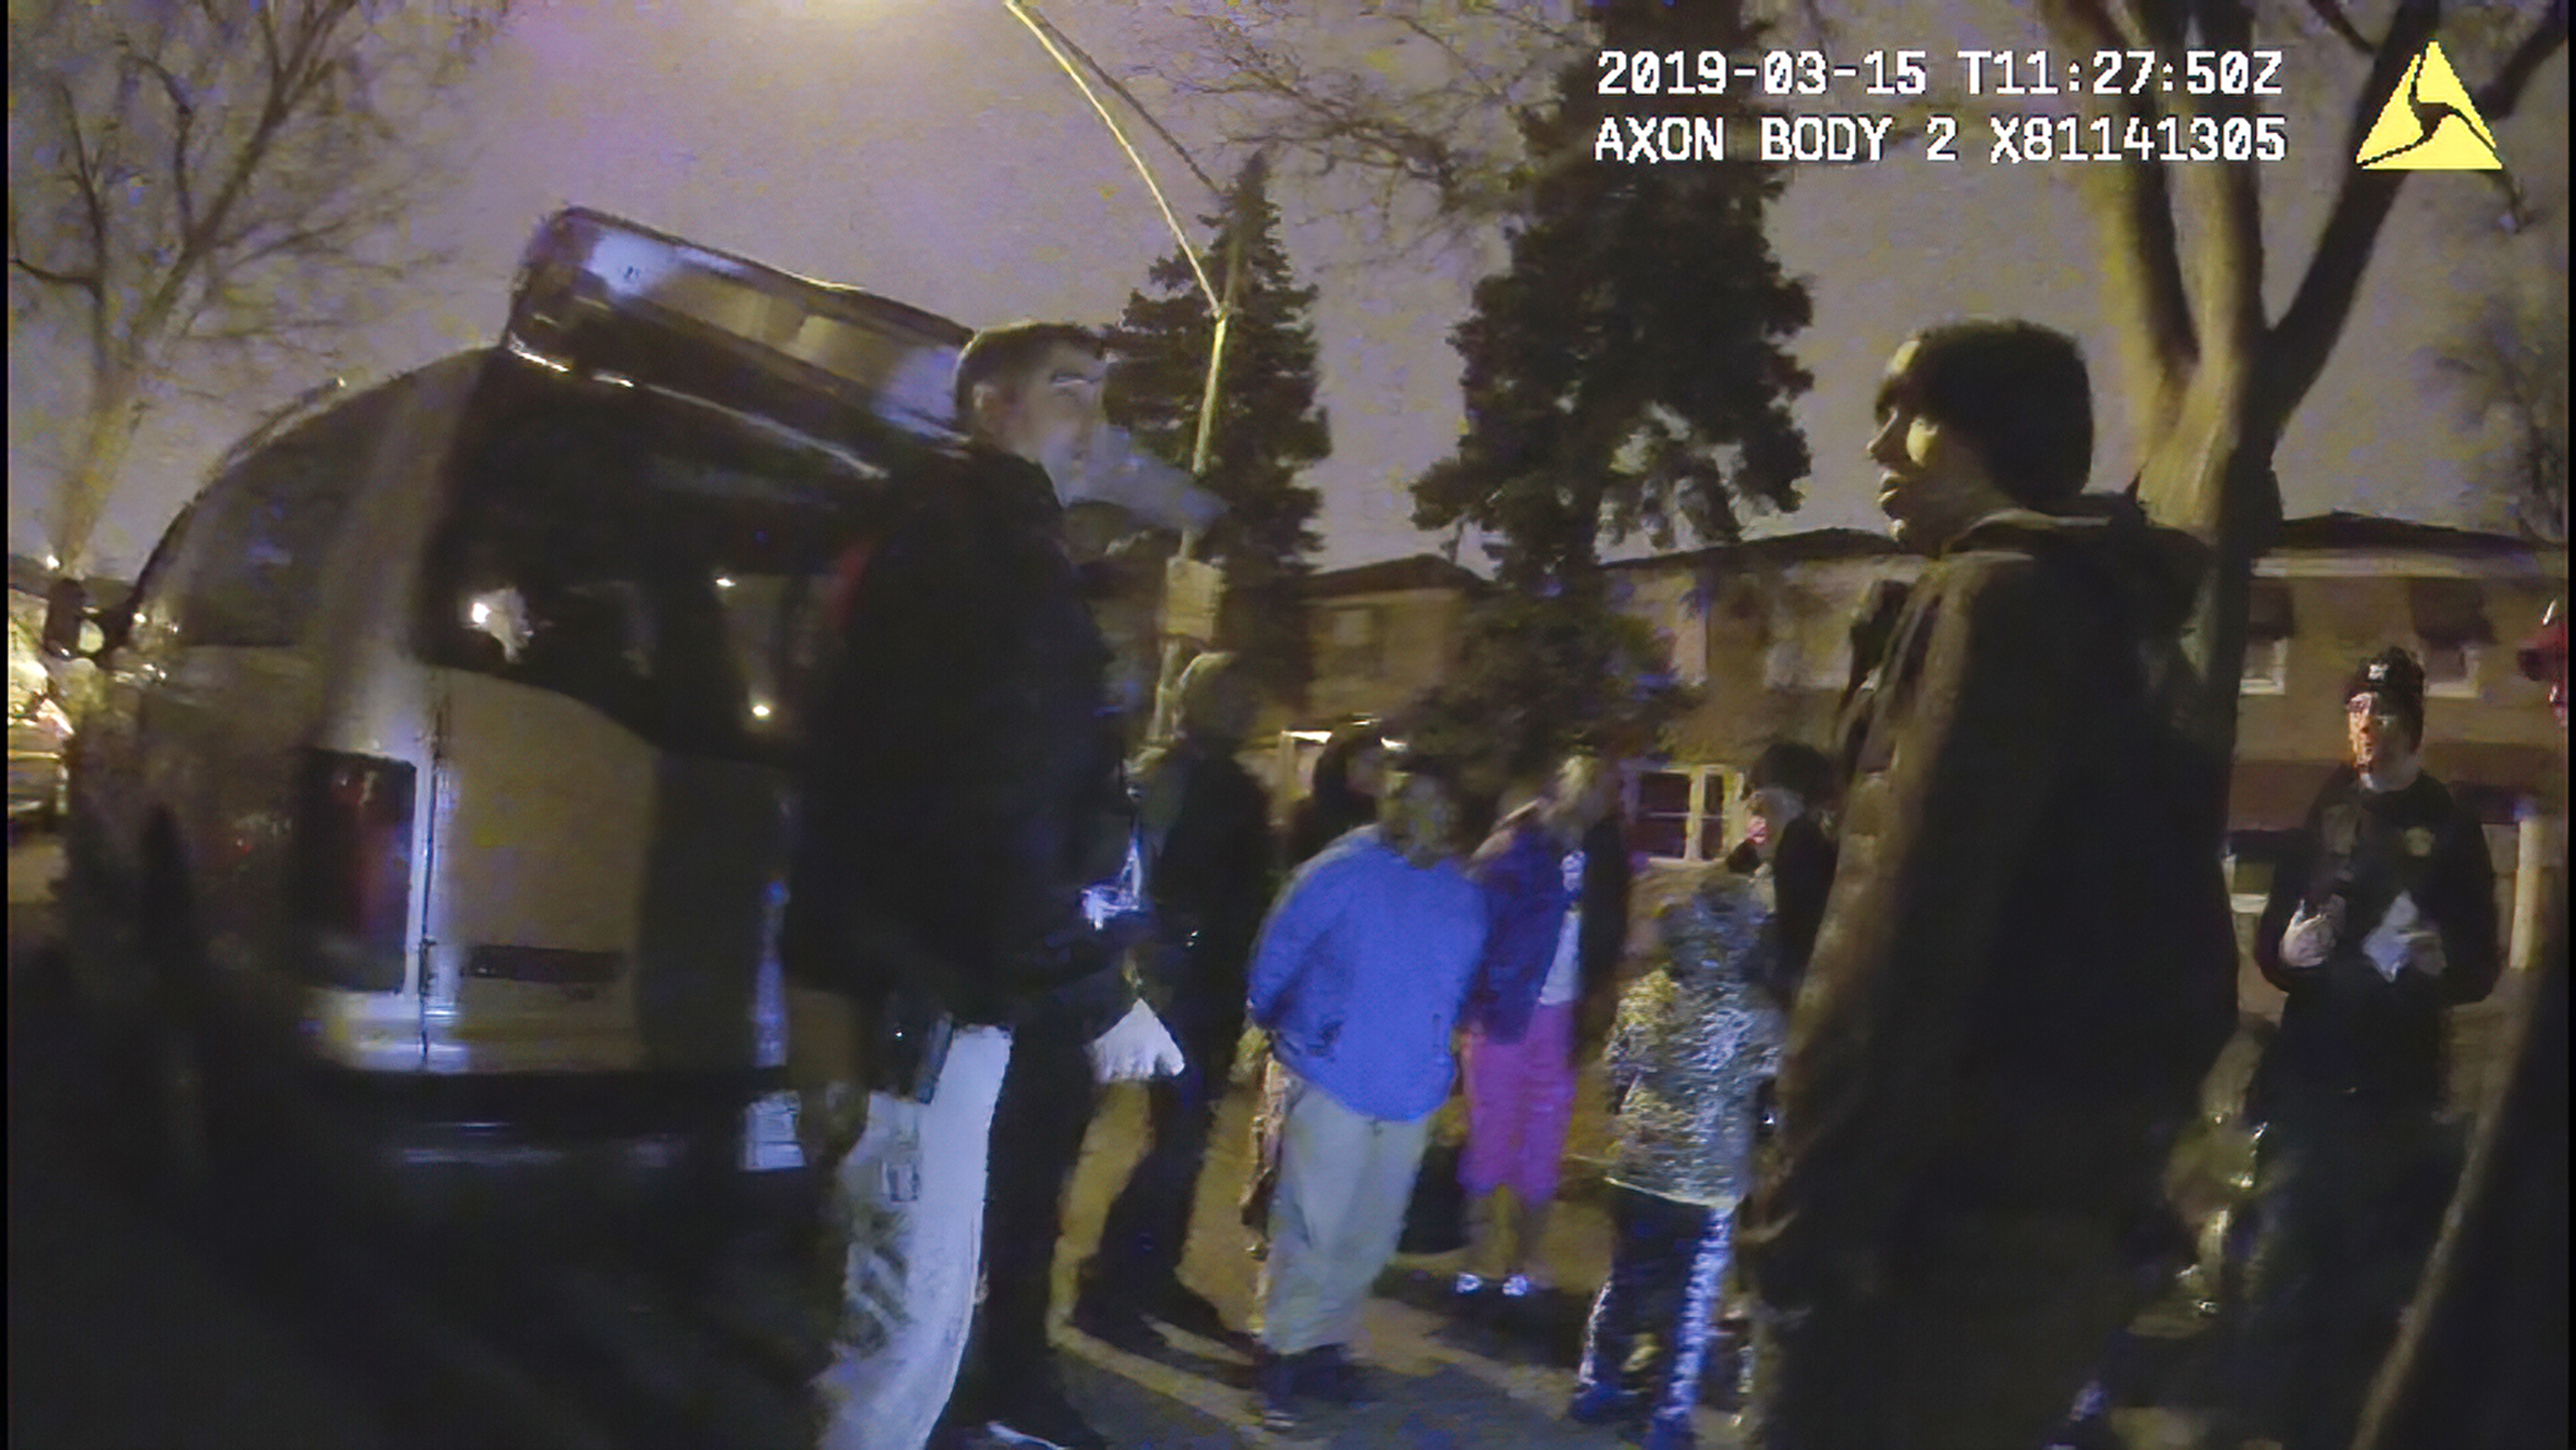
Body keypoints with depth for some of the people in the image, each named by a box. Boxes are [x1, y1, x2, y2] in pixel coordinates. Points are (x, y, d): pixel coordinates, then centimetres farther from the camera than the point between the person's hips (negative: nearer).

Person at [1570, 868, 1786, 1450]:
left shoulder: (1644, 994, -2)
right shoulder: (1754, 1015, -18)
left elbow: (1617, 1073, 7)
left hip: (1637, 1167, 5)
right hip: (1708, 1183, -5)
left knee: (1625, 1280, 19)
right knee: (1690, 1302, 9)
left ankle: (1596, 1387, 31)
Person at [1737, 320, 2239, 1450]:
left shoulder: (1999, 596, -8)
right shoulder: (2111, 620, 21)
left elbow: (1905, 929, -19)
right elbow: (2167, 962, 19)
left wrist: (1809, 1210, -19)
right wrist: (2105, 1181, 19)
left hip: (1958, 1210, -10)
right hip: (2056, 1207, 10)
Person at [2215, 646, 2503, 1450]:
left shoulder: (2452, 827, 3)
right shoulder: (2322, 813, 9)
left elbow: (2482, 967, 3)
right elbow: (2267, 942, 11)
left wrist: (2441, 963, -18)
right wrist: (2287, 950, -11)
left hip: (2399, 1088, -1)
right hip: (2307, 1073, 1)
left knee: (2373, 1276, 3)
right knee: (2280, 1265, -1)